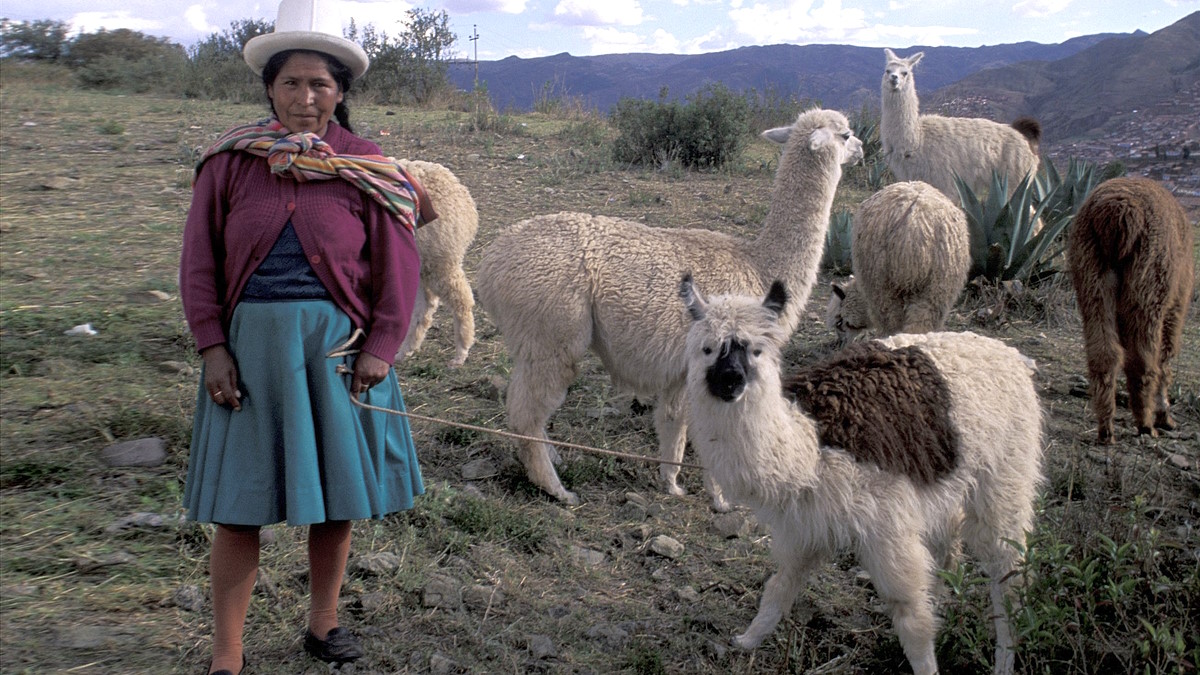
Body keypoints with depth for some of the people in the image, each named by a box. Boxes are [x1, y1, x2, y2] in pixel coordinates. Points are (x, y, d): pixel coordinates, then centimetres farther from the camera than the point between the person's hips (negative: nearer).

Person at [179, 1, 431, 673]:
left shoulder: (366, 168, 0)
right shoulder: (230, 161, 2)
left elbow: (398, 266, 0)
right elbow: (200, 260, 3)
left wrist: (380, 348, -7)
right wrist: (213, 348, -4)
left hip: (339, 345, 0)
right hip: (251, 341, 0)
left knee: (338, 491, 10)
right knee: (239, 502, 3)